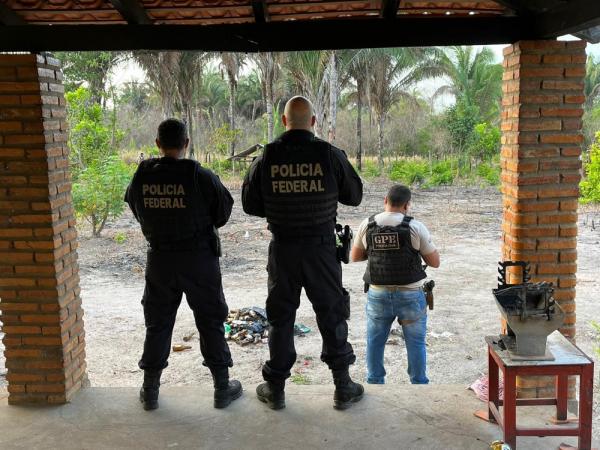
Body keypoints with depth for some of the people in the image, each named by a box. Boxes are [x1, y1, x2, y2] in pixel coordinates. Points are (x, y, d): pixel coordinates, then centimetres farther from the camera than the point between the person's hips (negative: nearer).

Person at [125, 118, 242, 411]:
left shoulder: (141, 177, -6)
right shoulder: (200, 176, -15)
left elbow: (137, 211, 8)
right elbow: (222, 214, -4)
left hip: (159, 259, 3)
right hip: (199, 257, -2)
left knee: (157, 324, 15)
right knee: (210, 322, 10)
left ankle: (150, 390, 23)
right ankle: (222, 388, 18)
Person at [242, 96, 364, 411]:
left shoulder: (267, 156, -6)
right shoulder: (329, 154, -9)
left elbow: (250, 204, 1)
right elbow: (354, 196, 3)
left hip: (282, 249, 1)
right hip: (321, 247, -1)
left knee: (280, 317, 13)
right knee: (332, 314, 12)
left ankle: (275, 389, 22)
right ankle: (343, 387, 20)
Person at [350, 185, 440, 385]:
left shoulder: (367, 225, -3)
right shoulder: (415, 227, -10)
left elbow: (355, 256, 10)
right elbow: (435, 262, -3)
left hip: (378, 294, 2)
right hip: (410, 295, -2)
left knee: (375, 342, 15)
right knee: (416, 342, 11)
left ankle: (374, 382, 23)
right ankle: (419, 383, 19)